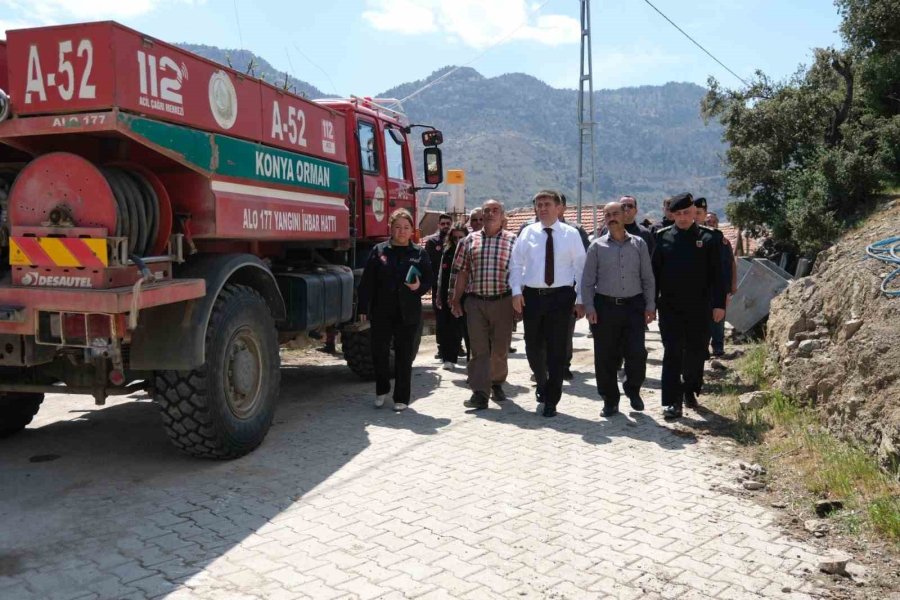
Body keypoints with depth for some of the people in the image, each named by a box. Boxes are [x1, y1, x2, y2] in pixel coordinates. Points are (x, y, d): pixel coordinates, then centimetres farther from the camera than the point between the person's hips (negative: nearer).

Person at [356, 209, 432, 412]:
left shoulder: (420, 254, 5)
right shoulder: (378, 251, 3)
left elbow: (429, 281, 8)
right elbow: (367, 282, 0)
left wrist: (419, 286, -15)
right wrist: (363, 308, -4)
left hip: (408, 313, 0)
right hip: (382, 312, 0)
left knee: (404, 356, 5)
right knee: (379, 352, 3)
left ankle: (402, 398, 16)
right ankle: (382, 390, 27)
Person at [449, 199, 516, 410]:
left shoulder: (512, 241, 3)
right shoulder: (470, 240, 7)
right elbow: (461, 272, 9)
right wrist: (455, 300, 6)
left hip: (502, 301, 0)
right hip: (475, 302, 1)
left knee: (500, 348, 10)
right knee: (478, 349, -1)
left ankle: (497, 384, 31)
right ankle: (480, 393, 0)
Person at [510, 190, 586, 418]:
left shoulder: (571, 234, 1)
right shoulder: (528, 232, 5)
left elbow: (580, 267, 1)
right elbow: (516, 264, 6)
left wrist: (581, 299, -2)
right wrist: (516, 291, -5)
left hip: (561, 297, -2)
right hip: (532, 296, 2)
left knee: (557, 350, 2)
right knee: (533, 347, 10)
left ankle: (551, 401, 15)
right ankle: (543, 387, 38)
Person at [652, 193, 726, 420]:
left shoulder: (708, 238, 2)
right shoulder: (663, 237, 2)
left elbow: (717, 274, 1)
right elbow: (654, 272, 3)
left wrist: (719, 304, -4)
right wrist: (651, 303, 0)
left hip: (699, 307, 1)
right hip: (670, 306, -1)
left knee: (696, 352, 11)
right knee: (672, 352, -3)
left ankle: (690, 391, 30)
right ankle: (672, 401, -2)